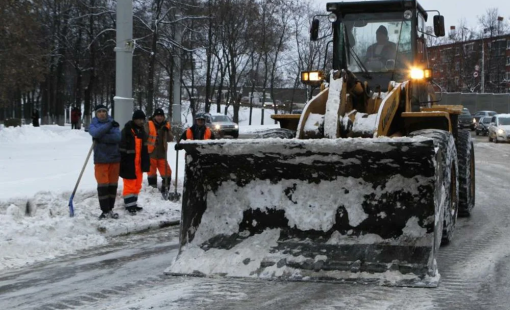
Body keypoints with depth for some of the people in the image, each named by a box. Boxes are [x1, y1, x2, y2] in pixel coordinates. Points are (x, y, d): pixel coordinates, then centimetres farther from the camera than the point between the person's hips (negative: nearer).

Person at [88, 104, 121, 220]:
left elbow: (118, 137, -10)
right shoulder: (93, 125, 6)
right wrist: (109, 125, -19)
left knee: (113, 185, 6)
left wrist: (103, 138, -16)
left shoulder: (114, 124, 8)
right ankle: (105, 211, 0)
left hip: (114, 158, 2)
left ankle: (110, 209, 15)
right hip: (101, 159, -2)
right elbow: (96, 133, -18)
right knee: (103, 185, -6)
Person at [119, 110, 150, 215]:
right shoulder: (127, 131, -12)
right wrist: (124, 163, -19)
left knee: (137, 184, 13)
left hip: (139, 163, 8)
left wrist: (146, 162, 18)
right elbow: (122, 148, -16)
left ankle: (132, 203, 23)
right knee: (130, 184, -5)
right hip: (129, 163, -8)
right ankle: (129, 205, 0)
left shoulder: (141, 131, 14)